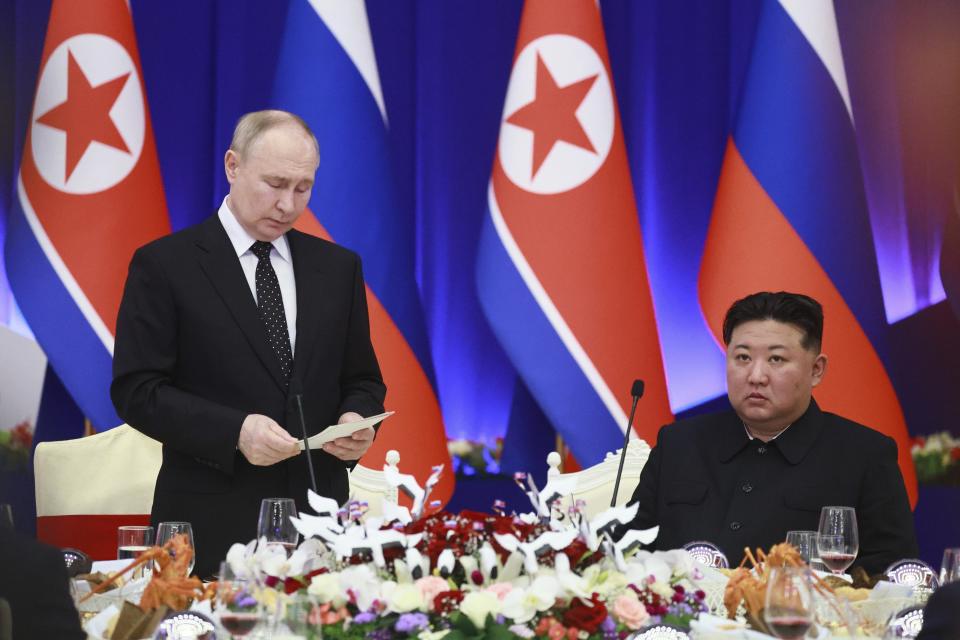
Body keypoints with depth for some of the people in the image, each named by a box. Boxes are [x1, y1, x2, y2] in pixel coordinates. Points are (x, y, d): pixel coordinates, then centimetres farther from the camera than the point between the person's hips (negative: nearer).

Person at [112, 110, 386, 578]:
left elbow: (362, 380, 17)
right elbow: (136, 390, -6)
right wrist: (235, 431, -19)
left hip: (318, 522, 4)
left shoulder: (338, 266, 12)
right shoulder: (164, 265, -2)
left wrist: (357, 419, -7)